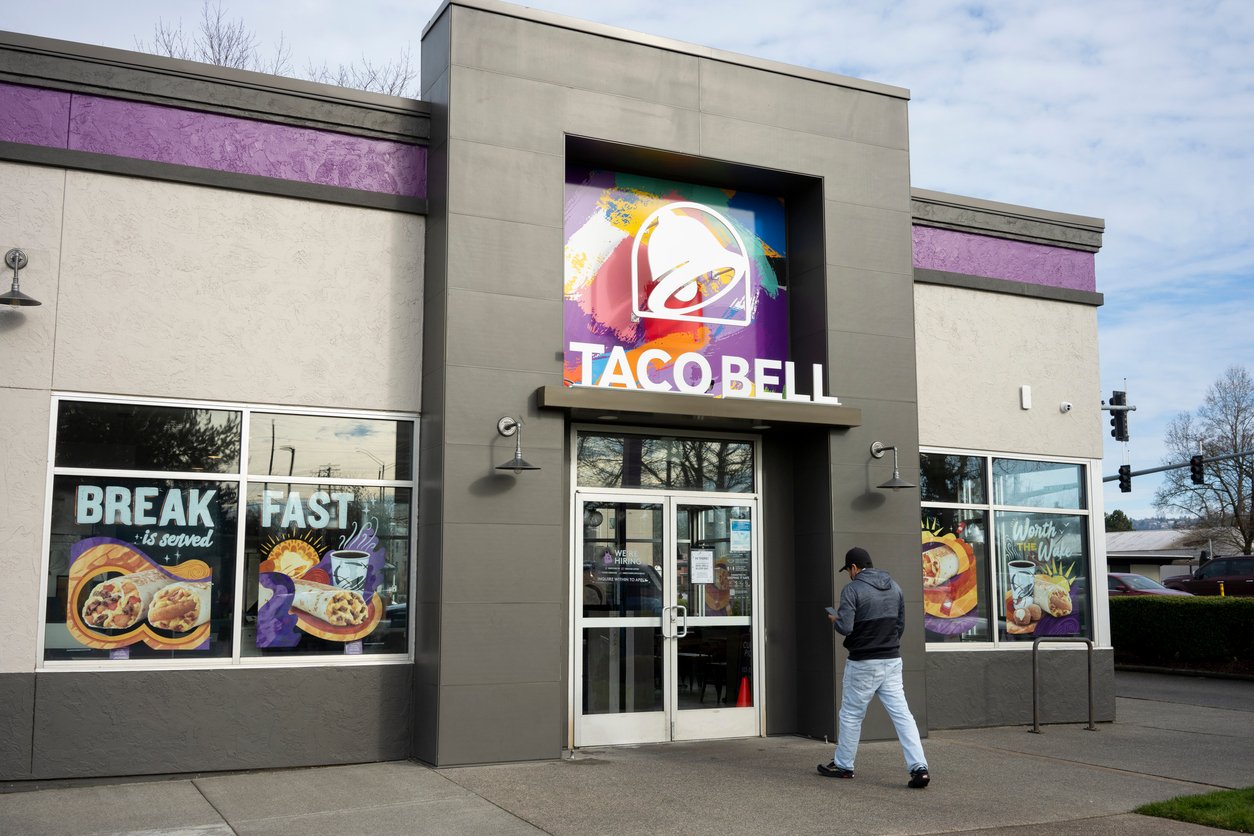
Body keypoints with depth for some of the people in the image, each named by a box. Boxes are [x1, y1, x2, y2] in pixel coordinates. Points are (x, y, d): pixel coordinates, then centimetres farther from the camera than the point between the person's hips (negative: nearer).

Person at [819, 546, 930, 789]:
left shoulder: (852, 589, -12)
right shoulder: (894, 587, 8)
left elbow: (845, 627, -20)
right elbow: (900, 624, 15)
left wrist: (835, 619, 2)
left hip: (863, 664, -5)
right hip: (892, 661, 5)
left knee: (851, 715, 10)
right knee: (902, 714, 2)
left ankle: (843, 765, 22)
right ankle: (919, 767, -8)